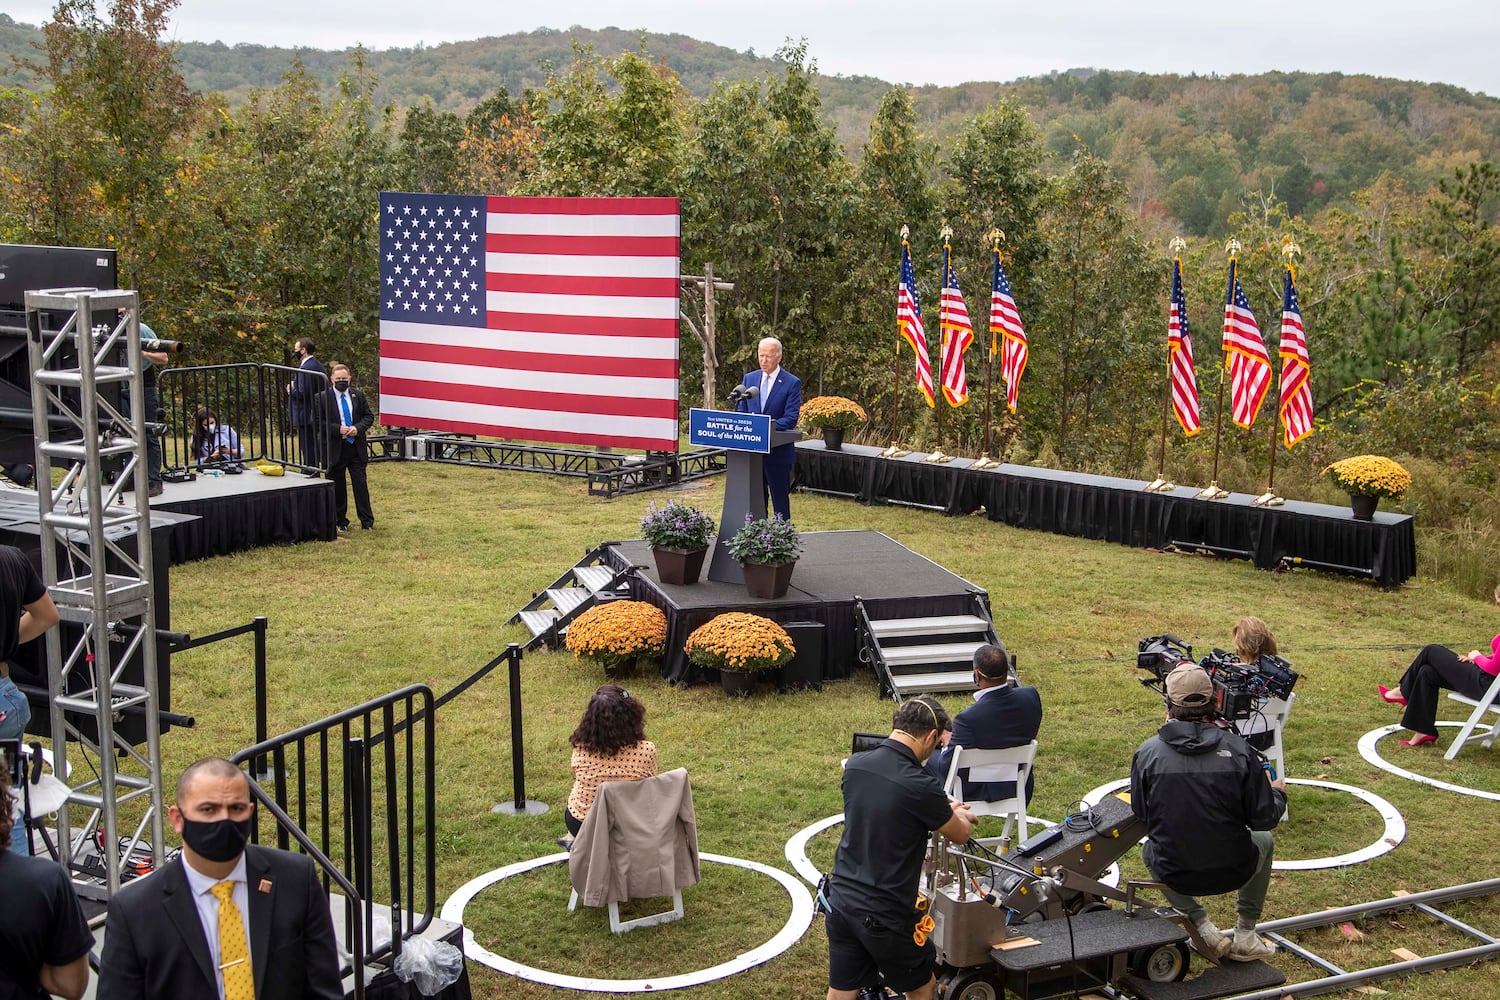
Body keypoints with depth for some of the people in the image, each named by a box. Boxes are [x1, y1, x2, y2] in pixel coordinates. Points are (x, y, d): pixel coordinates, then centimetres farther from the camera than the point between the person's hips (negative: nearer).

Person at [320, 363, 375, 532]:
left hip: (356, 448, 2)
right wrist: (338, 429, -18)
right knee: (338, 487, 6)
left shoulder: (358, 395, 6)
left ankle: (367, 521, 9)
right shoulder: (323, 398, -4)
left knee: (361, 484, 3)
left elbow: (369, 416, 9)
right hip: (335, 449, -2)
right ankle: (341, 522, 17)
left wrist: (358, 428, -10)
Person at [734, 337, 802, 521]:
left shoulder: (792, 383, -6)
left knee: (780, 498, 2)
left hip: (779, 451, -5)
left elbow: (791, 419, -12)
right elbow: (740, 410, 12)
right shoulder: (749, 379, 9)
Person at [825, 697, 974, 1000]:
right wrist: (960, 814, 20)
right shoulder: (920, 787, -22)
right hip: (884, 915, -6)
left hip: (839, 901, 6)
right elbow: (961, 835, -3)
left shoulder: (855, 765, -2)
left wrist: (944, 808, 25)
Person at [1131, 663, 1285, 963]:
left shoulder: (1147, 753, -11)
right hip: (1233, 873, 0)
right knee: (1263, 840, 33)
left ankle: (1200, 924, 20)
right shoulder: (1238, 749, -11)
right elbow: (1265, 819, -5)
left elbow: (1140, 816, 2)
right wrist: (1277, 792, 17)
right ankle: (1245, 934, 29)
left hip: (1173, 874, 0)